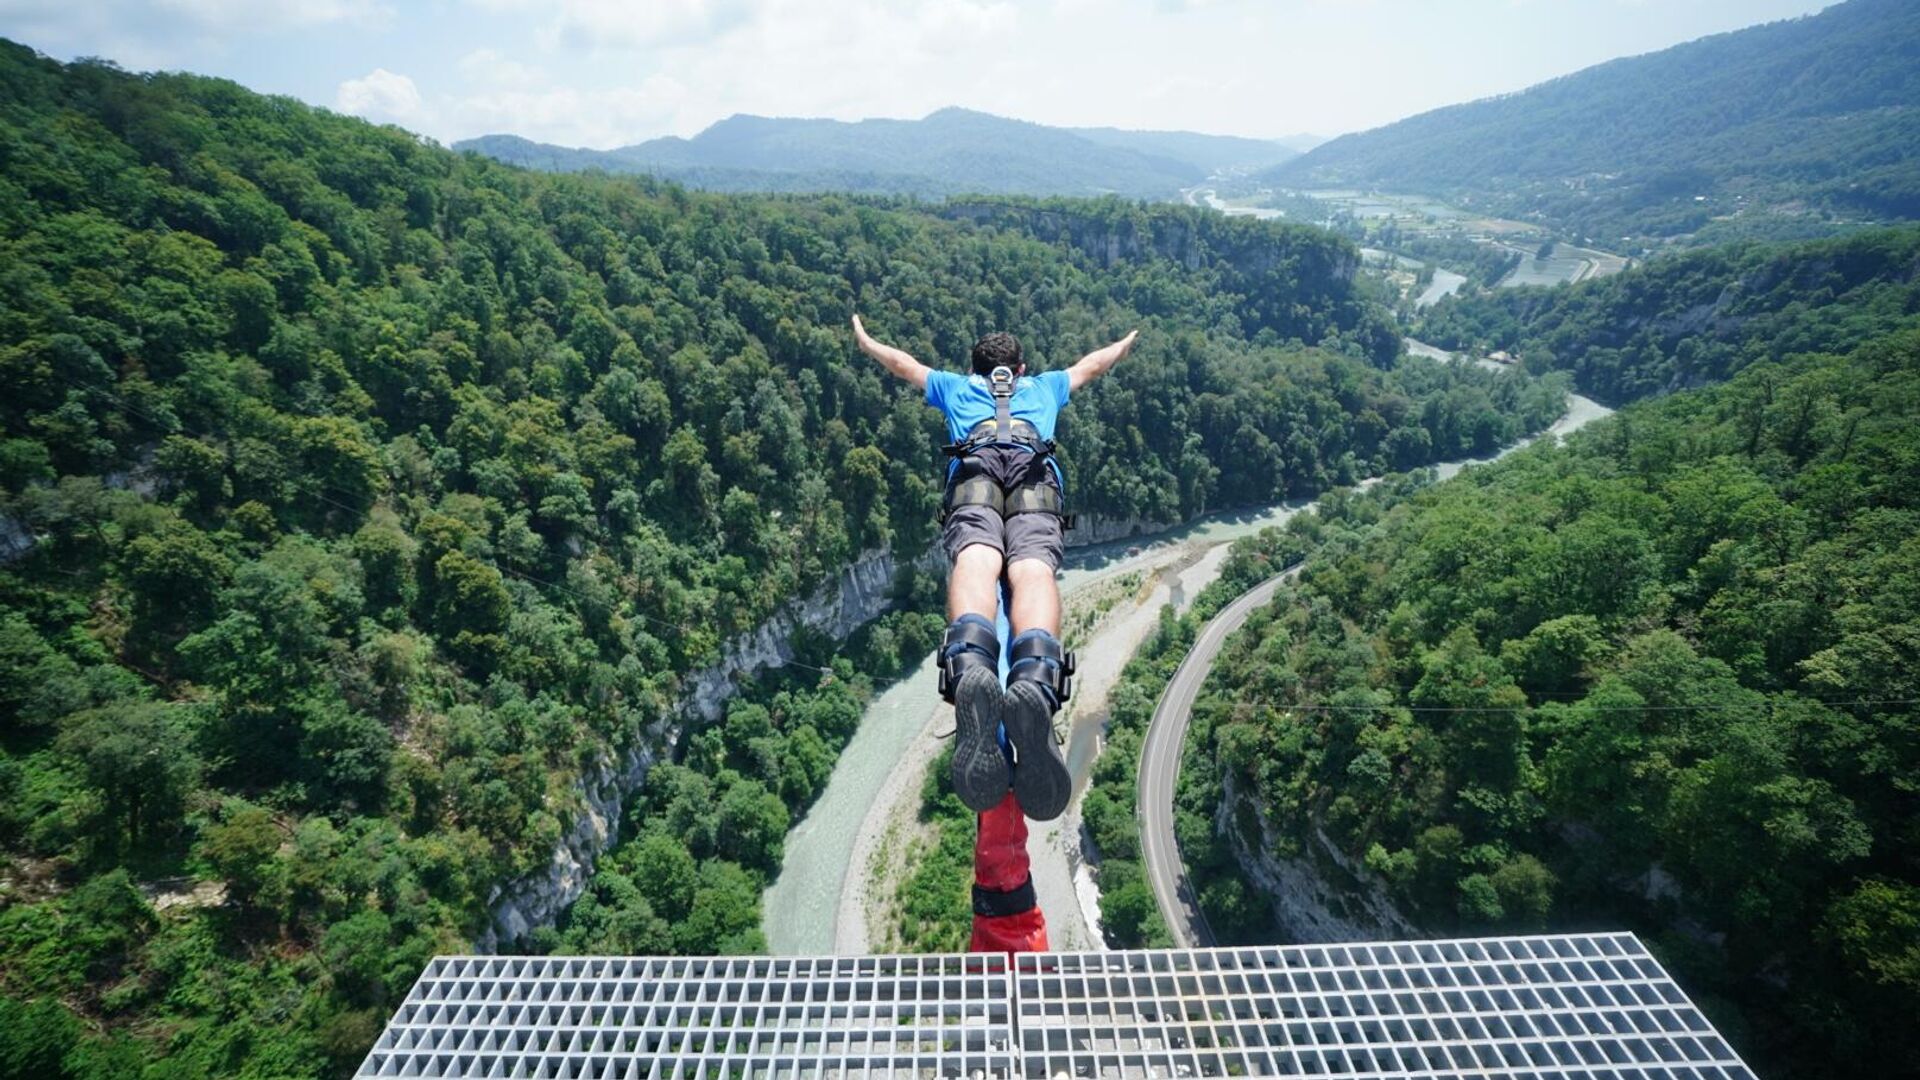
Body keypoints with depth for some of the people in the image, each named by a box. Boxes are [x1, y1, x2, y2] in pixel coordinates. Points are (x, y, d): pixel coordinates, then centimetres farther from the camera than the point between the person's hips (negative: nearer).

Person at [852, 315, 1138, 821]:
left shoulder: (955, 386, 42)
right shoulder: (1044, 386, 43)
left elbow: (902, 362, 57)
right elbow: (1092, 364, 61)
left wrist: (865, 341, 77)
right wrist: (1126, 342, 82)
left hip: (973, 468, 0)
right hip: (1036, 474, 0)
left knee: (975, 563, -28)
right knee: (1033, 571, -27)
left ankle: (970, 671, -62)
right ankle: (1036, 685, -60)